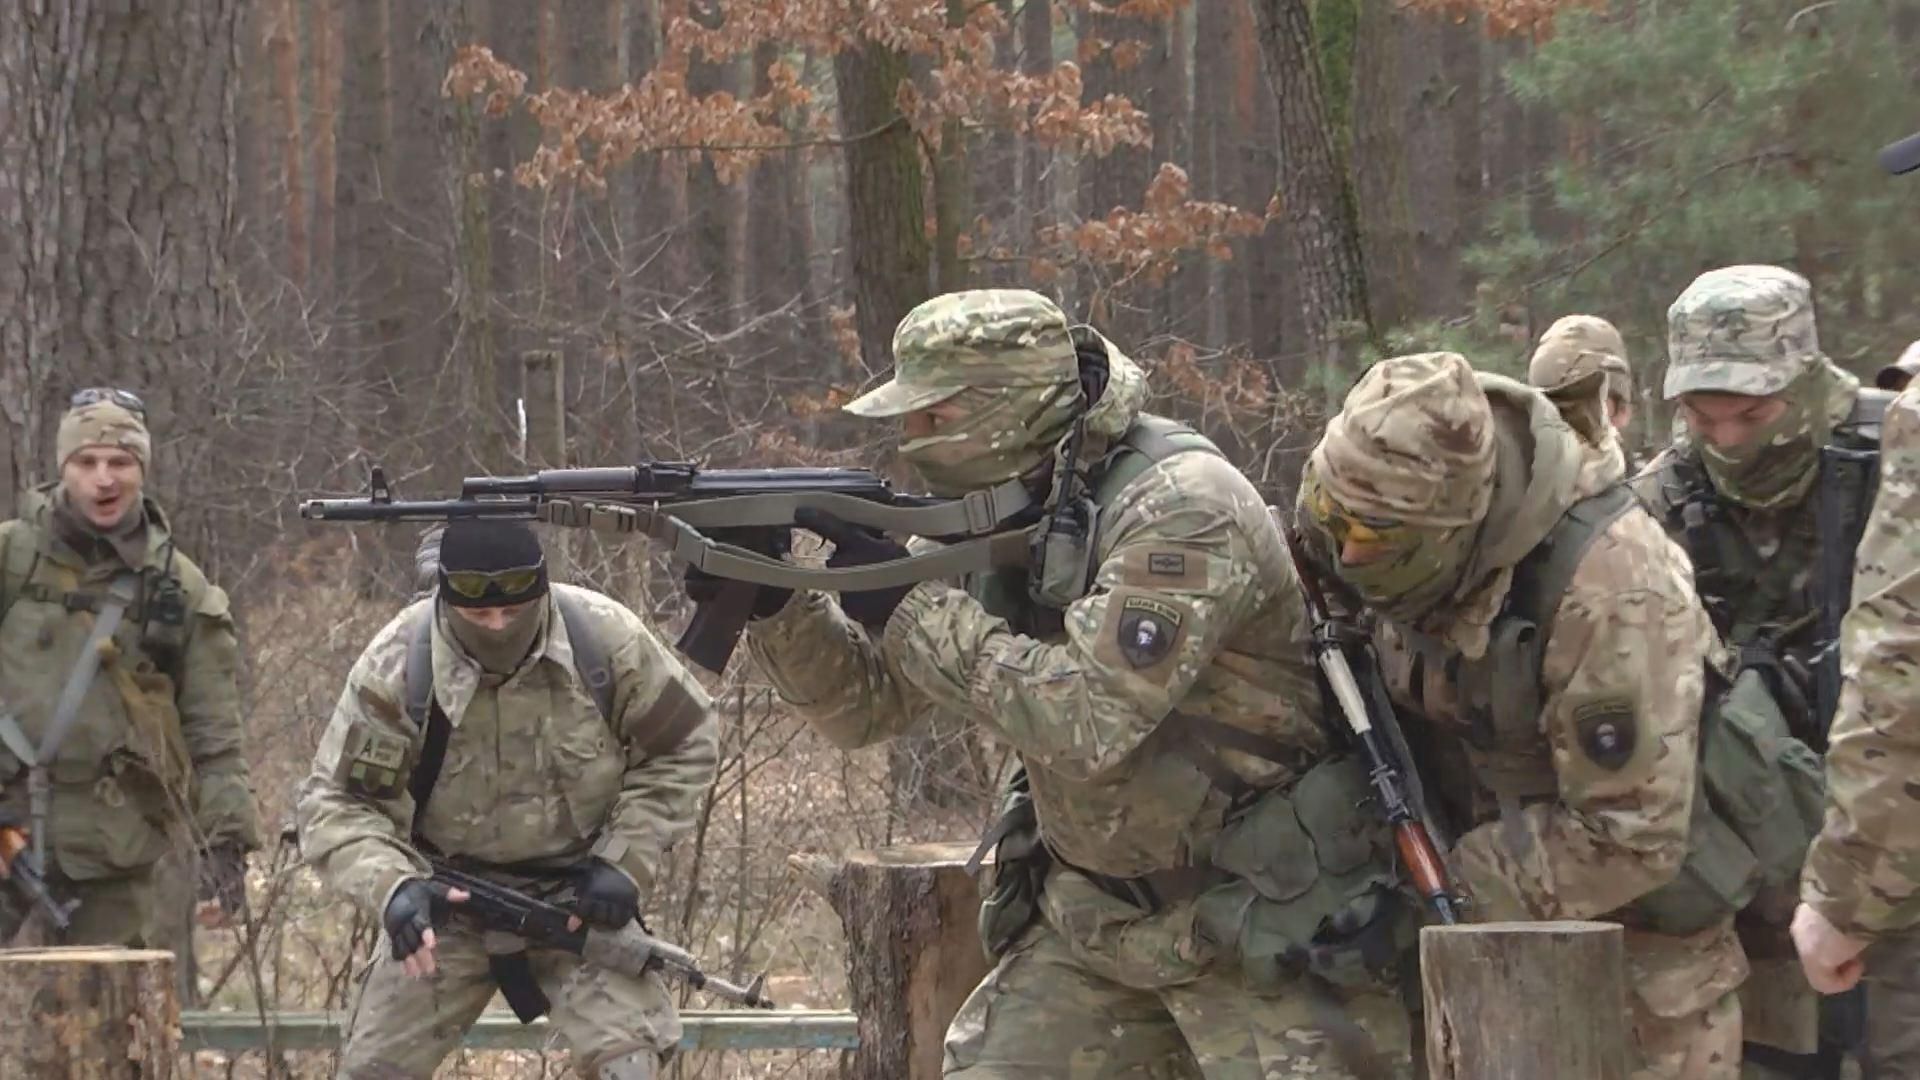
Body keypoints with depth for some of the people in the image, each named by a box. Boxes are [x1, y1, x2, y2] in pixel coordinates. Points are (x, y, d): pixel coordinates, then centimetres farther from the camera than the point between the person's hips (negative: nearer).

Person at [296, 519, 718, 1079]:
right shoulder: (395, 665, -21)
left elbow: (683, 744, -3)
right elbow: (332, 802, -14)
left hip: (577, 894, 0)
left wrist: (628, 861, -11)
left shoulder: (606, 638, -18)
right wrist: (390, 885, -33)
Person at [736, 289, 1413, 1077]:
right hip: (1095, 917, 8)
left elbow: (1089, 721, -30)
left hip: (1267, 924, -8)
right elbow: (866, 704, 9)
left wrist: (916, 608, -23)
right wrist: (774, 603, -8)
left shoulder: (1181, 504, -21)